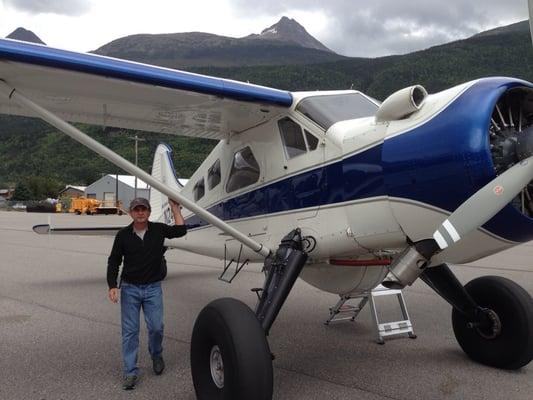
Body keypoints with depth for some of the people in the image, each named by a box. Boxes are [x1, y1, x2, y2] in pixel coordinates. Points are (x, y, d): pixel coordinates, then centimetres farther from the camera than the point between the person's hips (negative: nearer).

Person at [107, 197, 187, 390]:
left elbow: (180, 230, -6)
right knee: (129, 331, 3)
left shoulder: (158, 229, 0)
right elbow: (113, 261, 1)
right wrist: (112, 286, -7)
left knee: (156, 327, 2)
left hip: (153, 288, 0)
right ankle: (131, 372, 13)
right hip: (129, 288, 0)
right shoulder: (123, 235, -2)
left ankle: (156, 355, 32)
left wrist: (175, 208, -3)